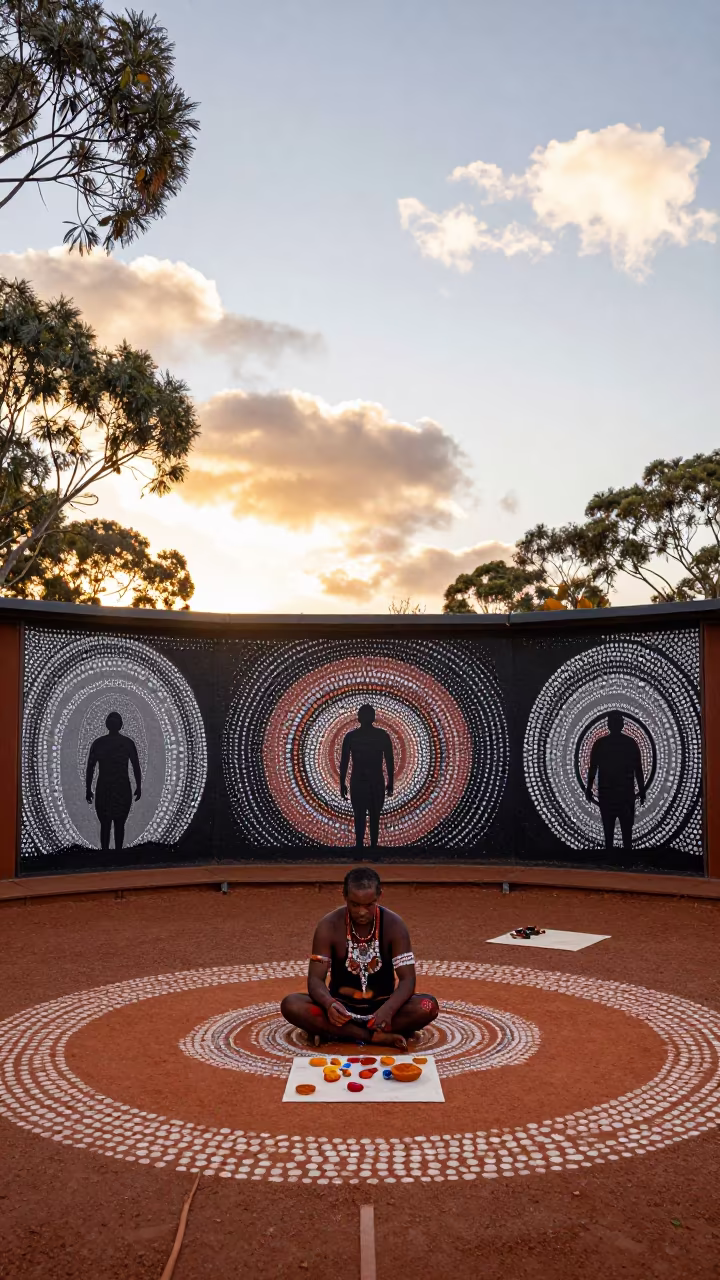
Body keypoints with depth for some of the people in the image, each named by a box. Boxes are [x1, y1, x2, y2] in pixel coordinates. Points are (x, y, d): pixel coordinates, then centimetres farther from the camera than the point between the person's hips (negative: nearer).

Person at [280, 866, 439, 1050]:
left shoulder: (394, 925, -13)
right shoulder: (329, 926, -14)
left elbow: (407, 979, -17)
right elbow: (315, 979, -17)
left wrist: (389, 1008, -38)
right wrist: (329, 1003, -40)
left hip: (381, 1007, 0)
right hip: (341, 1007, 0)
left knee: (428, 1006, -29)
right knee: (290, 1005, -28)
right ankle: (376, 1037, -26)